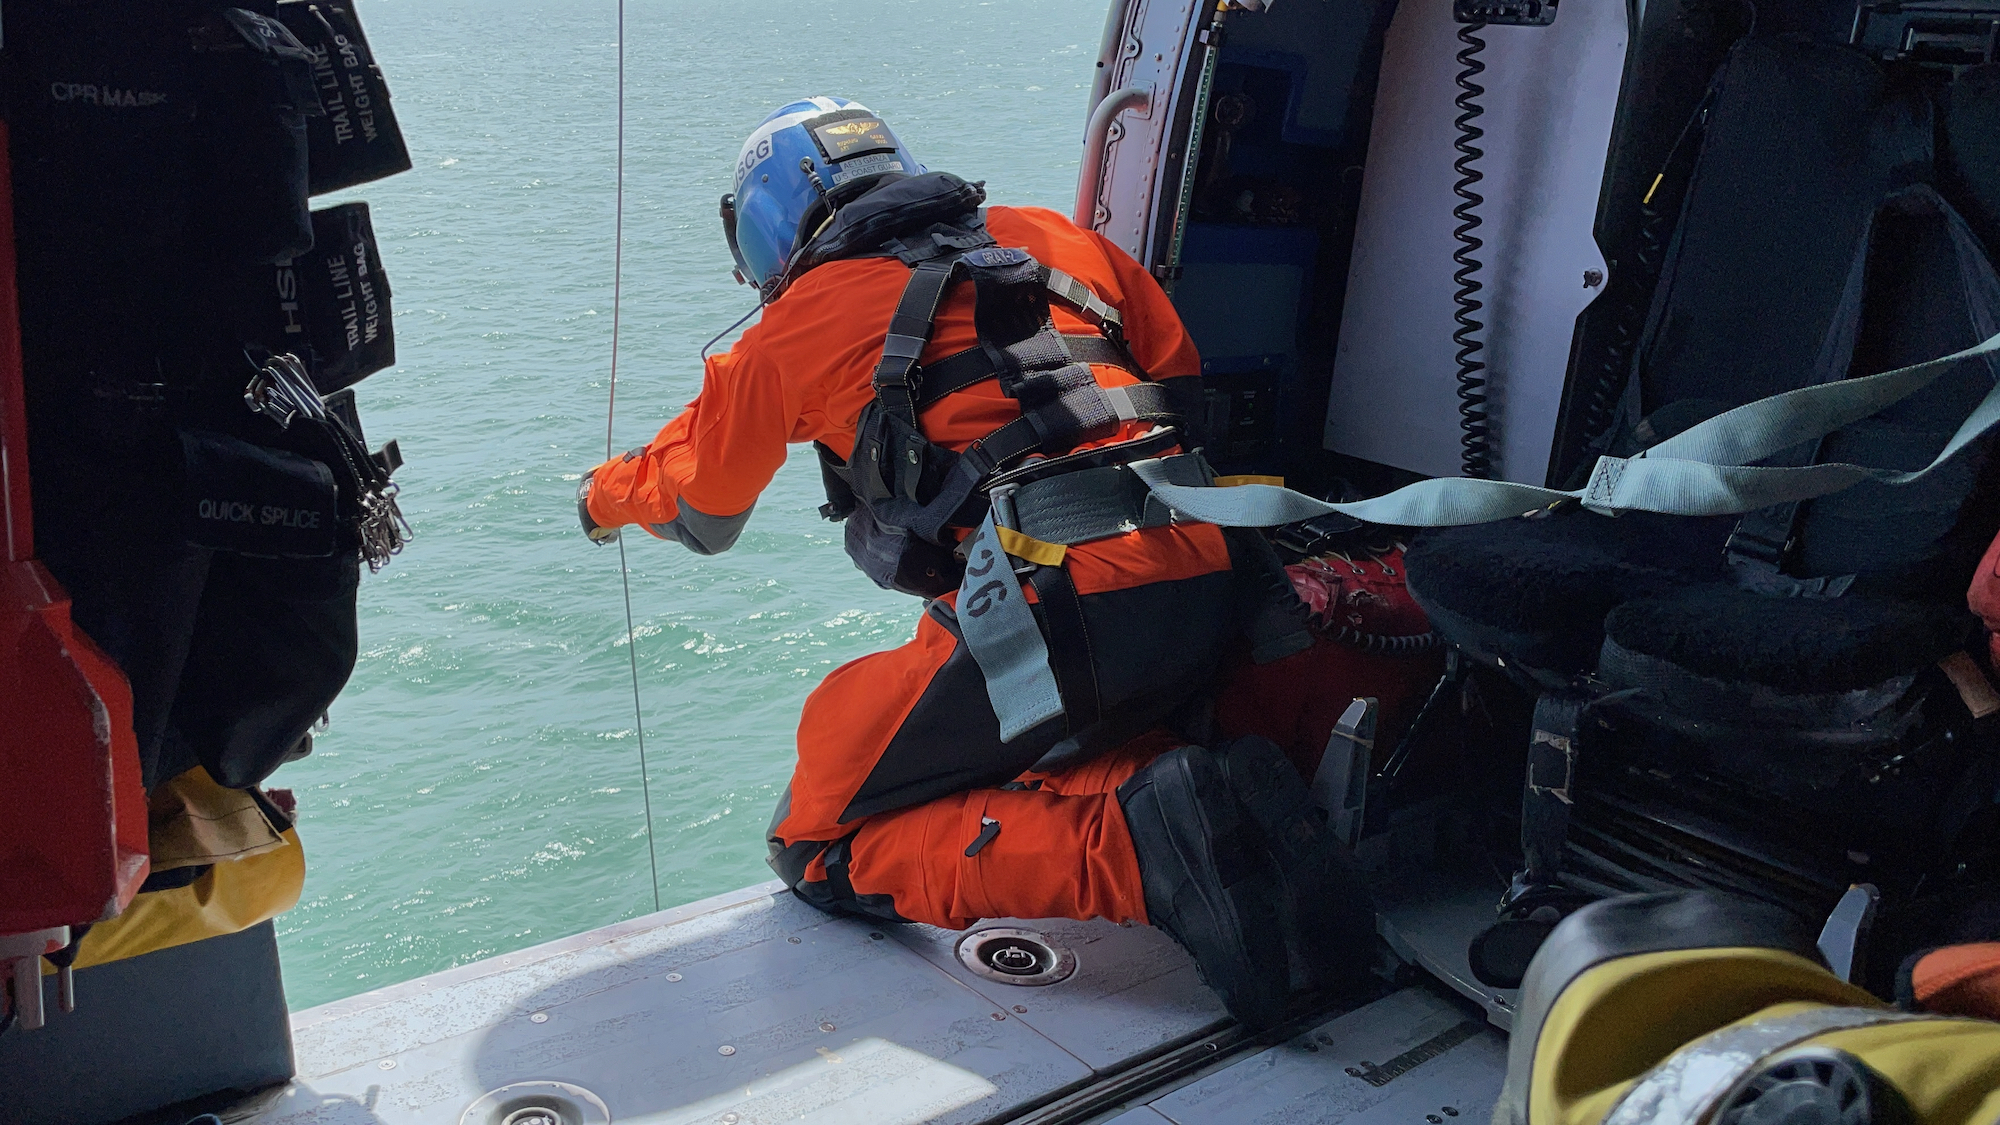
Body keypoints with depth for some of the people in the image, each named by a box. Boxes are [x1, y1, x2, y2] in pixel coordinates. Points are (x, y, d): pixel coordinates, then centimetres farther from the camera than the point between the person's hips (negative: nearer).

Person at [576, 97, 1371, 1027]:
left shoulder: (800, 322, 15)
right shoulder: (1055, 242, 24)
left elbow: (694, 500, 32)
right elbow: (1189, 387, 25)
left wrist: (602, 497, 54)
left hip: (1053, 608, -6)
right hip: (1208, 592, 6)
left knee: (822, 851, 10)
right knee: (1057, 765, 32)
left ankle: (1138, 846, -13)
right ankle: (1229, 808, -2)